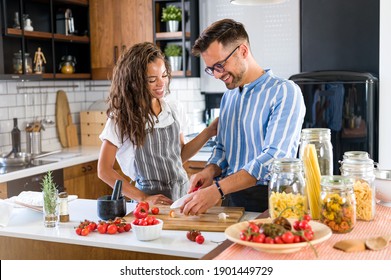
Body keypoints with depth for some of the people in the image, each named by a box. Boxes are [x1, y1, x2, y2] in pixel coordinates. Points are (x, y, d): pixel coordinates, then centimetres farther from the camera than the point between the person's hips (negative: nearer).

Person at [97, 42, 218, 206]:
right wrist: (143, 198, -11)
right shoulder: (121, 117, -8)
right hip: (152, 200, -3)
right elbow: (104, 170, -6)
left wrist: (209, 132, 1)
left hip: (183, 193, 4)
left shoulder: (173, 110, 4)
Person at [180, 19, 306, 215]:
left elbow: (274, 157, -17)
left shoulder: (285, 92, -7)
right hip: (231, 199, 6)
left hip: (267, 201, -6)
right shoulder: (228, 97, 19)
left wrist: (218, 190, -23)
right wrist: (211, 171, 3)